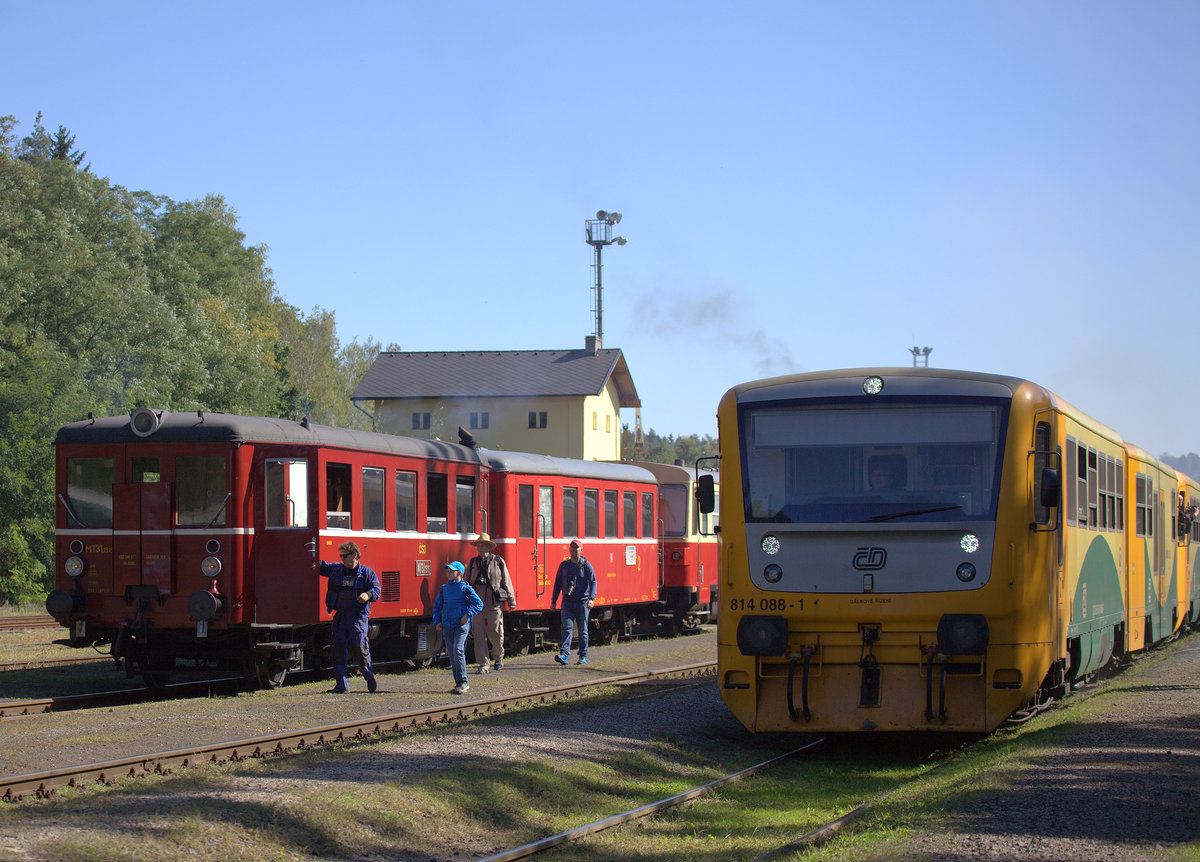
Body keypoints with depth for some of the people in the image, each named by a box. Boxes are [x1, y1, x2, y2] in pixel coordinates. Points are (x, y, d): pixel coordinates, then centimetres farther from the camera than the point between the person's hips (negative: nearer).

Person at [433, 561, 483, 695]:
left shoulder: (466, 588, 0)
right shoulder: (444, 588, 14)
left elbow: (479, 604, 0)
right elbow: (437, 606, 22)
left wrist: (468, 614, -12)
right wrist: (437, 622, 11)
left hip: (461, 624, -5)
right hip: (447, 626, 5)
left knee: (458, 650, -19)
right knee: (451, 655, 5)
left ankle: (463, 682, -15)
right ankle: (459, 683, 12)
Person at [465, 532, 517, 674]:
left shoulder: (498, 561, 4)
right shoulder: (472, 563, 10)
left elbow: (506, 582, 6)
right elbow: (467, 583, 16)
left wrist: (511, 601, 6)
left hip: (494, 604, -2)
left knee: (495, 633, -1)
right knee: (478, 634, -2)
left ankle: (499, 657, 25)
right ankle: (483, 664, 5)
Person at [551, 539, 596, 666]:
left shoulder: (586, 565, 0)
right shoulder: (564, 565, 9)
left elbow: (593, 582, -6)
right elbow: (558, 583, 14)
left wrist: (591, 598, -20)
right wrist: (553, 601, 10)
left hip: (582, 602, -2)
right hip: (567, 602, 2)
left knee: (583, 630, 4)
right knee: (567, 628, -11)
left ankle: (583, 657, 12)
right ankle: (564, 655, -22)